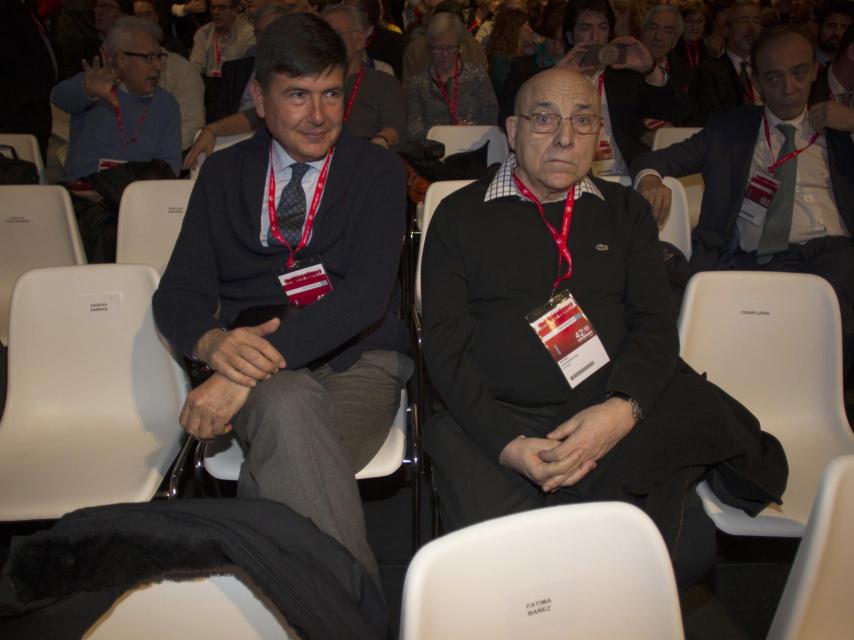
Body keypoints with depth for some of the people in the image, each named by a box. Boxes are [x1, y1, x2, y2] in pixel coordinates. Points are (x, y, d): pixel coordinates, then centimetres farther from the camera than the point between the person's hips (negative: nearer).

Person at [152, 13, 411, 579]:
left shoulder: (378, 171, 2)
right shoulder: (223, 174, 10)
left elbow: (368, 292, -14)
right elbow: (177, 295, 5)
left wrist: (253, 368, -26)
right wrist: (215, 343, -21)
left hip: (357, 366, -1)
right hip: (257, 366, 2)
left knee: (282, 459, -33)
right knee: (287, 404, -35)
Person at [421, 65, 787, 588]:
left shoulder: (626, 211, 16)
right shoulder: (460, 216, 8)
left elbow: (655, 324, 6)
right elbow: (445, 343, 0)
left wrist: (623, 408, -15)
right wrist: (507, 443, -14)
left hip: (618, 419, 2)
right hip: (494, 421, -1)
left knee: (686, 546, -21)